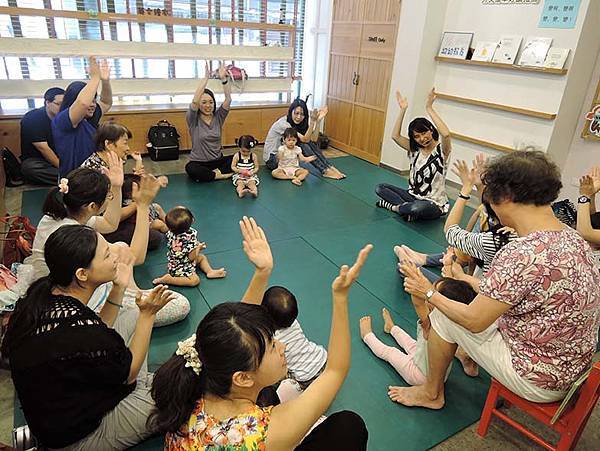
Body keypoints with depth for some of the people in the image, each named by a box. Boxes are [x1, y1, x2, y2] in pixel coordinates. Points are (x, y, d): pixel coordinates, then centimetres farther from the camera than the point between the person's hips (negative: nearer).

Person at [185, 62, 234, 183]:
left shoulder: (218, 117, 4)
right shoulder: (193, 119, -5)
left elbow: (228, 99, -10)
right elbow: (194, 101, -25)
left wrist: (224, 79, -23)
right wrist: (206, 78, -27)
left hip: (218, 160, 4)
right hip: (199, 162, -3)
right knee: (190, 169, -36)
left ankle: (213, 173, -15)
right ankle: (220, 175, -19)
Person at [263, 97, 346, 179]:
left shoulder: (296, 124, 2)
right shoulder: (283, 123, -22)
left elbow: (313, 140, -12)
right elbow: (305, 139, -28)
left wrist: (318, 121, -21)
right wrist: (312, 121, -36)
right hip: (272, 160, -7)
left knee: (310, 144, -11)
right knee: (302, 144, -24)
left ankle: (330, 167, -14)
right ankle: (325, 171, -23)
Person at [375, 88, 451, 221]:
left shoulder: (441, 150, -12)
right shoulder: (415, 149, 4)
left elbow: (446, 134, -36)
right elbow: (395, 136, -9)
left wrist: (429, 108, -33)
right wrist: (403, 110, -16)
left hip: (434, 204, -6)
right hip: (413, 196, 6)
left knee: (417, 208, -40)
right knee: (380, 188, -6)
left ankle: (394, 205, -11)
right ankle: (406, 207, -16)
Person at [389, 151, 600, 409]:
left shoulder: (521, 255, -32)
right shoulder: (572, 237, -4)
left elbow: (474, 320, -23)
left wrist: (429, 293, -6)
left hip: (539, 381, -8)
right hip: (572, 366, 8)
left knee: (442, 318, 0)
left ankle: (431, 394, 22)